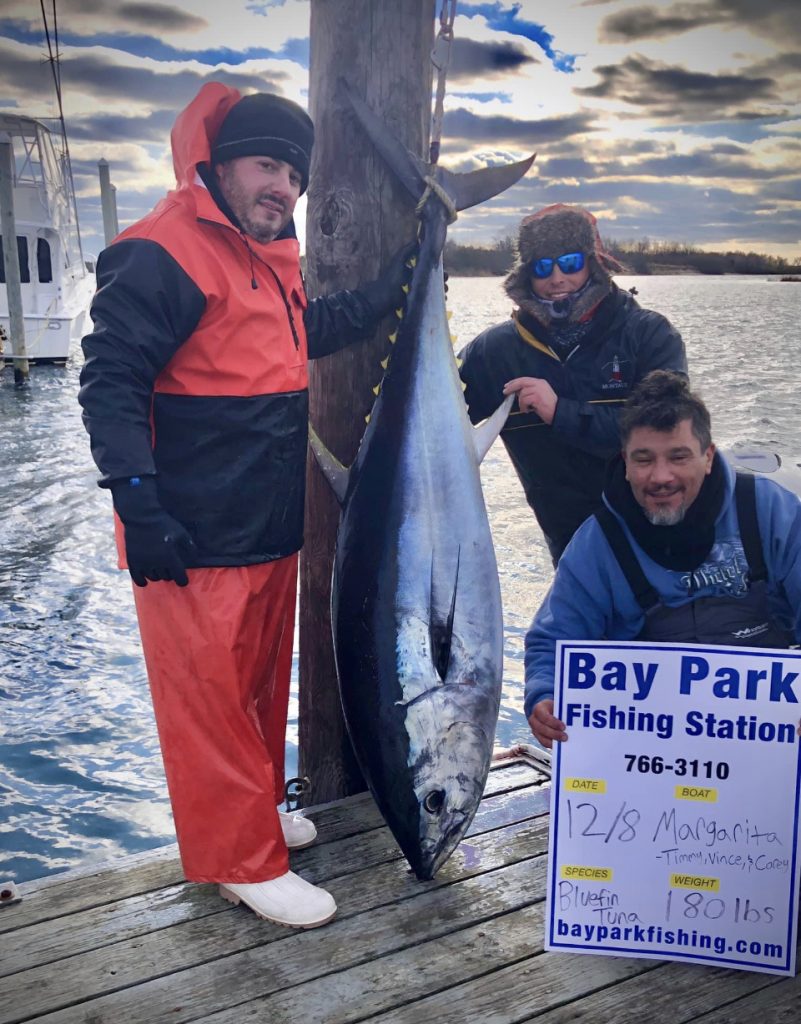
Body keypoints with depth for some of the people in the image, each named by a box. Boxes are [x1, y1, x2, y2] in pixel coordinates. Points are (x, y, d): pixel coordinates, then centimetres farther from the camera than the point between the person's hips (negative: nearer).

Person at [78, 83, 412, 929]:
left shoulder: (272, 256, 14)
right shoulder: (162, 255, -15)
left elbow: (312, 332, 31)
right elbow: (110, 383, -18)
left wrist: (393, 286, 22)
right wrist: (138, 504, -24)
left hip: (271, 530, 10)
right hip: (195, 539, -10)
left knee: (263, 681, 20)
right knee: (210, 693, 0)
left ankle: (255, 811, 38)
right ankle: (243, 861, 13)